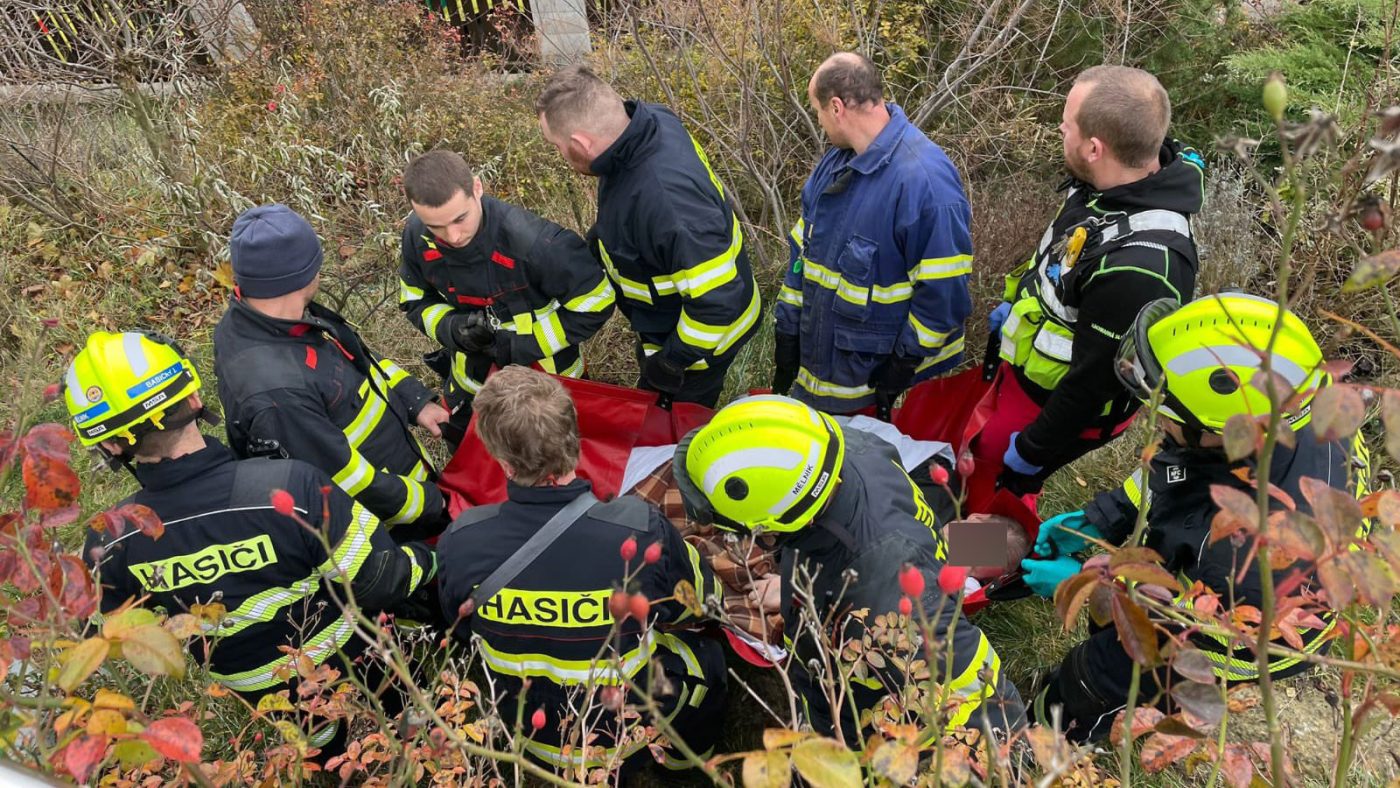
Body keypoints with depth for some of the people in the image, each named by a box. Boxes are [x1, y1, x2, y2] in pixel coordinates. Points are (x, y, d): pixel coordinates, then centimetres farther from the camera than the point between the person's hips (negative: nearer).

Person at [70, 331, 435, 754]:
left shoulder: (109, 541, -22)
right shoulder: (290, 486, -36)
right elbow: (380, 583, -27)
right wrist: (424, 560, -6)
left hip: (263, 693, 3)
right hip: (357, 663, -3)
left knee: (328, 752, 35)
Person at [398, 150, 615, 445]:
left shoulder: (532, 240, -40)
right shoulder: (417, 236, -22)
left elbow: (595, 305, -28)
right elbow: (416, 301, -4)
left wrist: (519, 343, -29)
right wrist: (451, 329, -27)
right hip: (473, 377, 4)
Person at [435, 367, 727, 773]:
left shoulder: (461, 542, -24)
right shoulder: (641, 531, -33)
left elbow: (463, 631, -2)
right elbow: (701, 602, -11)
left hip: (531, 738, 3)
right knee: (707, 652, 28)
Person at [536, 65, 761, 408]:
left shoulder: (664, 198, -44)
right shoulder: (652, 119, -16)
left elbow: (717, 298, -39)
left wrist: (674, 359, -25)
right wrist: (598, 242, 6)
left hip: (699, 336, -9)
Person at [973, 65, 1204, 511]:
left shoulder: (1140, 265, -41)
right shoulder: (1115, 182, -13)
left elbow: (1095, 379, -29)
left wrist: (1032, 450, -16)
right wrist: (1014, 307, 22)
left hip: (1060, 402, -8)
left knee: (995, 487, 13)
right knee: (979, 456, 28)